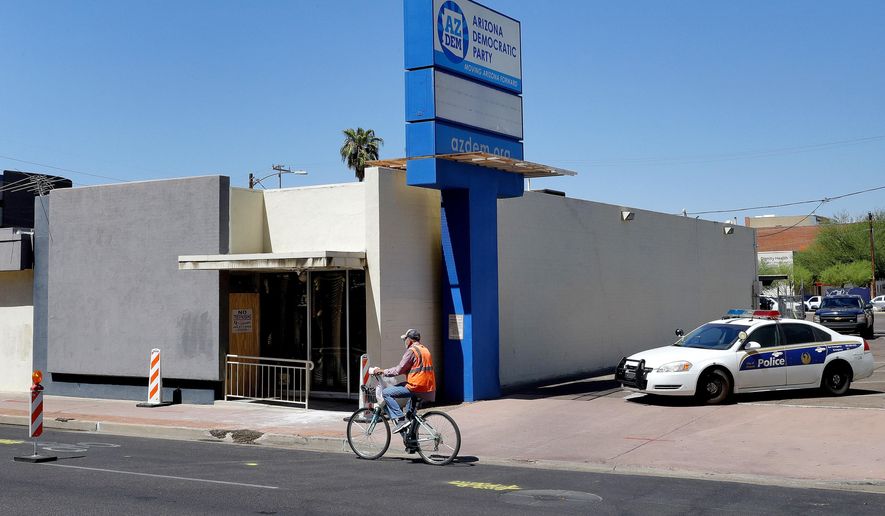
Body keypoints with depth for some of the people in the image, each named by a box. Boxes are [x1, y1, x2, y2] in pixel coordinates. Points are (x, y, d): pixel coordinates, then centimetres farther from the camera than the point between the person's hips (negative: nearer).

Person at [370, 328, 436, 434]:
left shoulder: (411, 351, -9)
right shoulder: (425, 350, 21)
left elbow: (399, 370, -12)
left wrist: (382, 371, 0)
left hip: (416, 387, -10)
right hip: (429, 389, 10)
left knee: (386, 393, -8)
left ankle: (400, 419, -15)